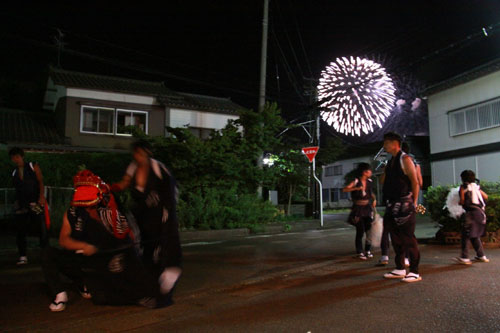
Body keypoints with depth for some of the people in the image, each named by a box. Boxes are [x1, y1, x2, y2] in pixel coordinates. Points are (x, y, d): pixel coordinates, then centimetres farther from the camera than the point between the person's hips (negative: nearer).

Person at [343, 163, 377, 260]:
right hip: (358, 208, -5)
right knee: (360, 231, -5)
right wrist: (357, 188, -32)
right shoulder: (356, 182, -11)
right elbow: (344, 189, -24)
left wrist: (374, 198, 11)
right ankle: (360, 252, 5)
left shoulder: (369, 181, 6)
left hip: (367, 208, 5)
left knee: (369, 229, 2)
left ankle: (368, 251, 16)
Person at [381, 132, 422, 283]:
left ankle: (414, 272, 3)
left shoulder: (405, 159, -7)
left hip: (404, 204, -8)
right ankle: (400, 269, 21)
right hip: (392, 205, 8)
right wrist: (388, 203, 13)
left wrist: (414, 203, -11)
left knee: (408, 238, -5)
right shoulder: (390, 162, 17)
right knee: (396, 238, 12)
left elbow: (415, 182, -11)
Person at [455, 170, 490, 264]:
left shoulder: (463, 187, 0)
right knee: (475, 235, 19)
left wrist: (460, 202, 16)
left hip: (471, 212, -7)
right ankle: (481, 256, 22)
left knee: (466, 235, -4)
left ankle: (464, 258, -7)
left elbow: (462, 201, -6)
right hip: (481, 212, 7)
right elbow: (486, 197, 17)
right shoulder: (476, 187, 16)